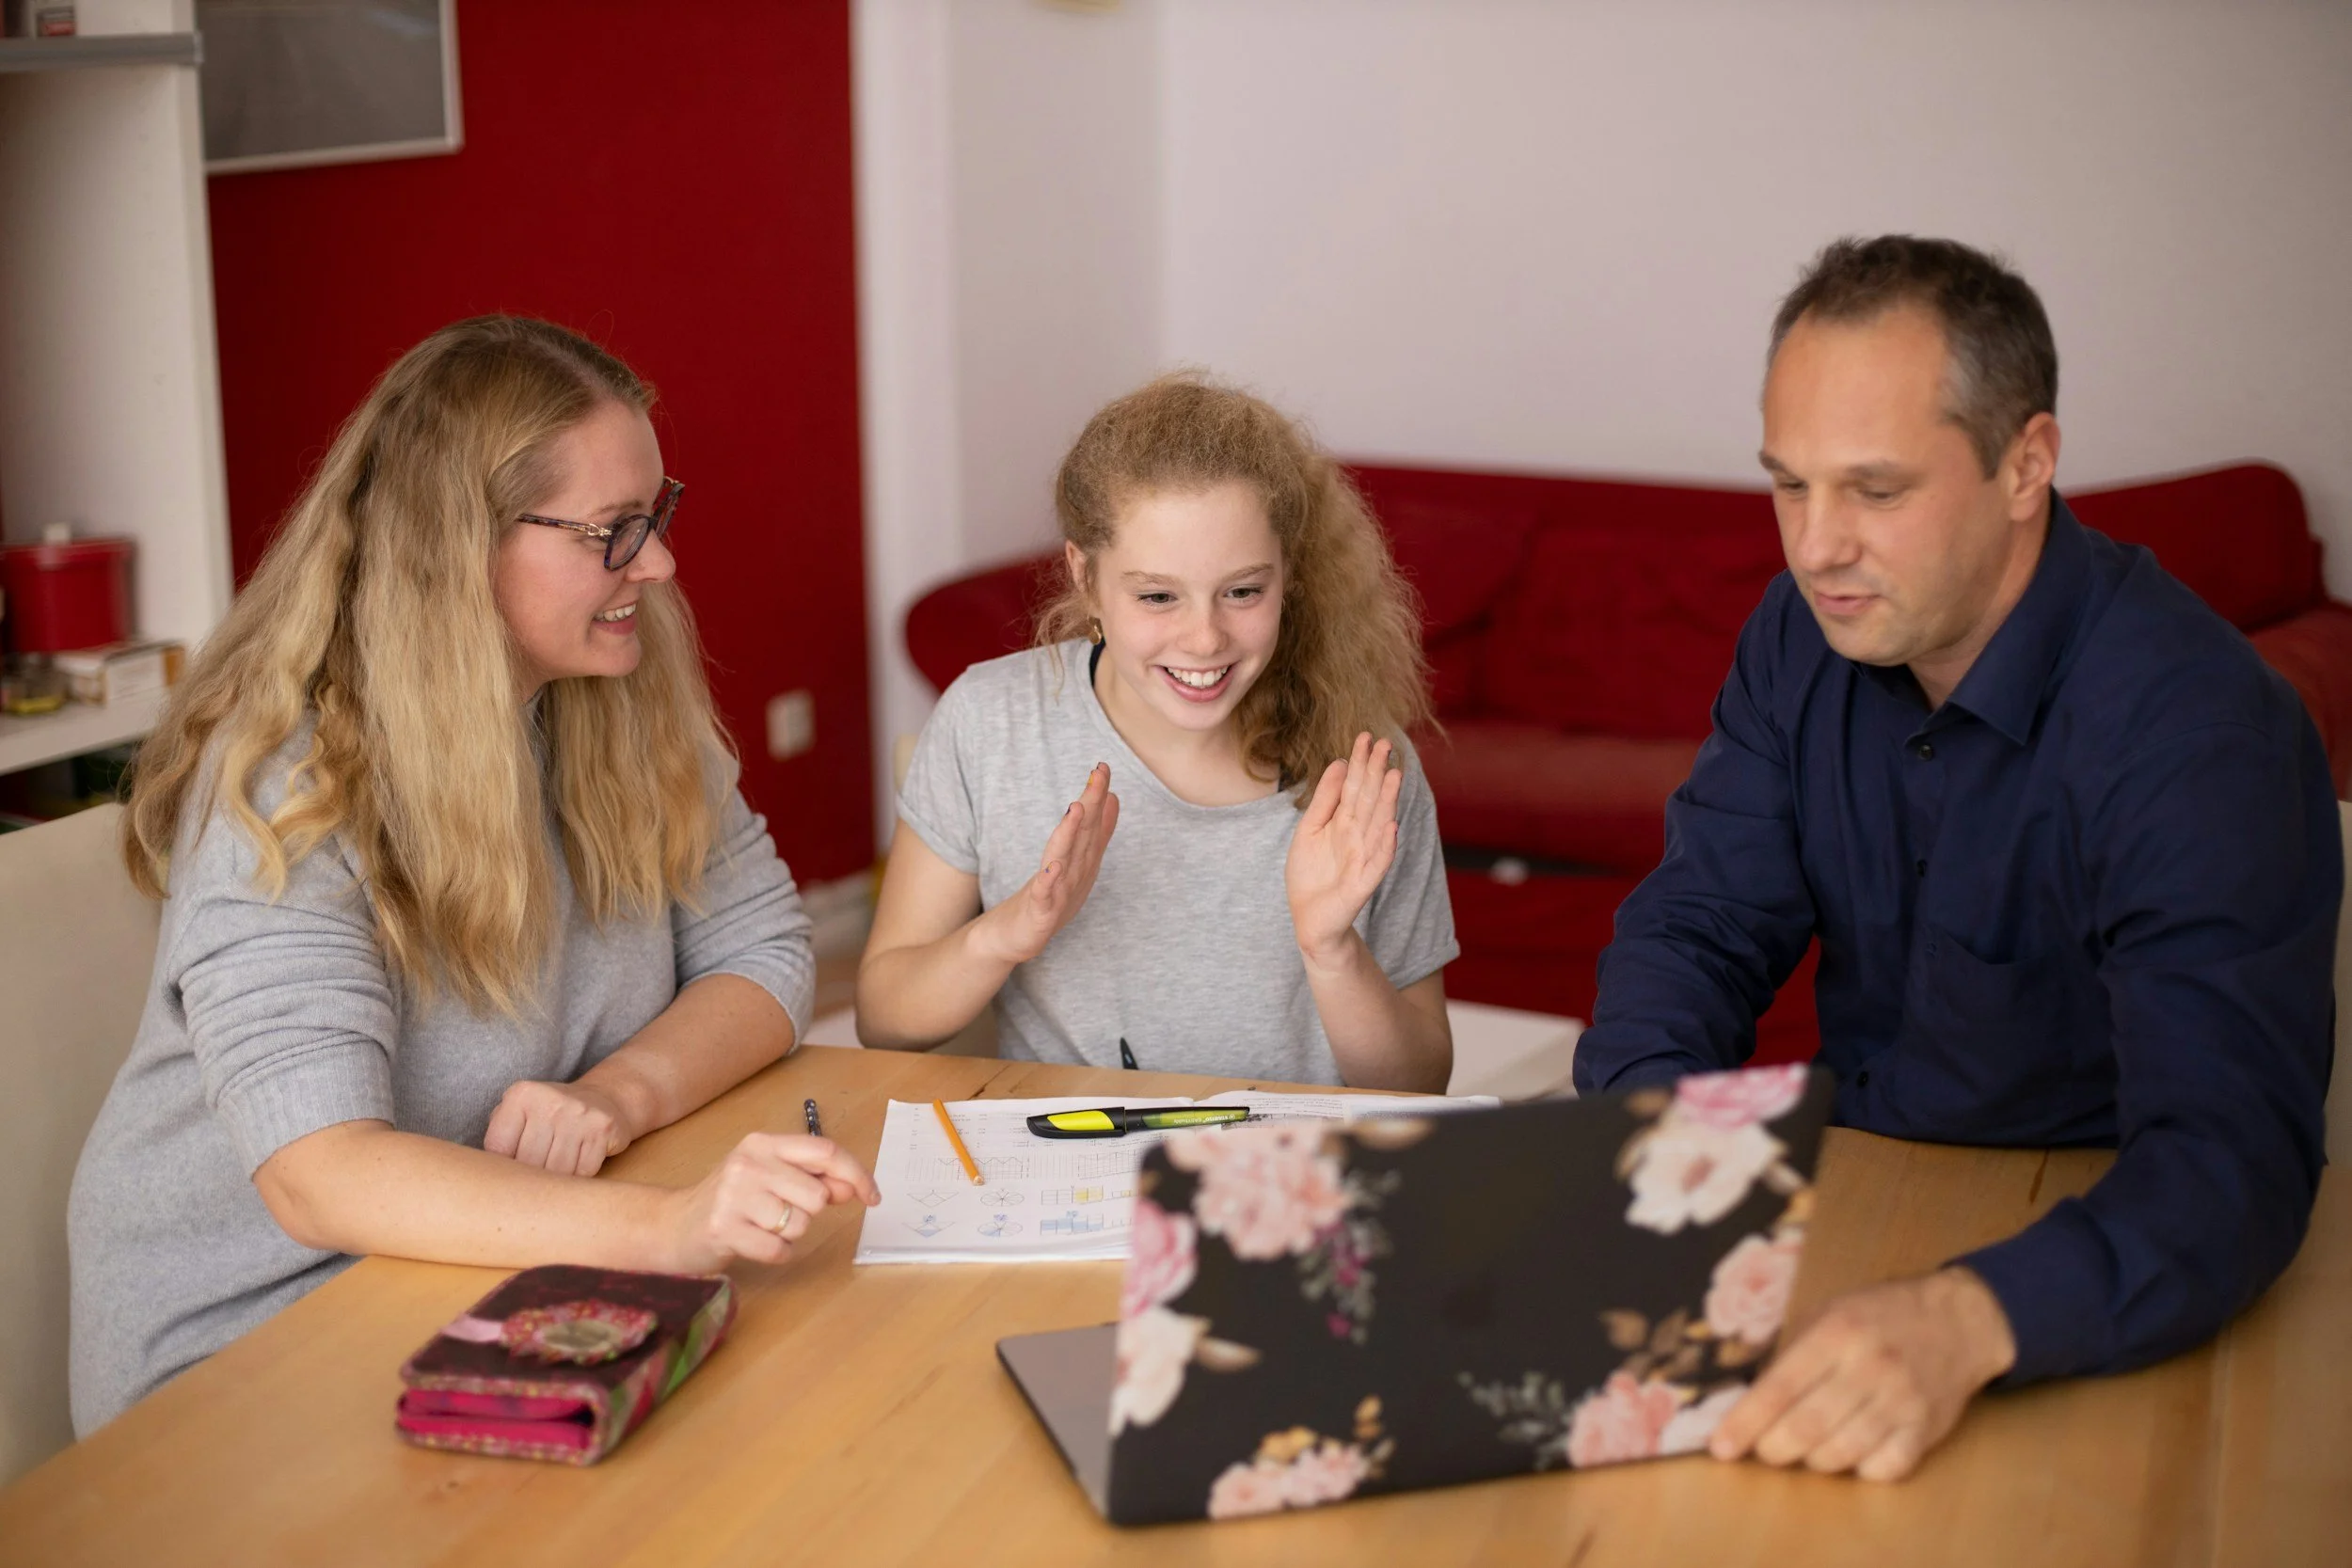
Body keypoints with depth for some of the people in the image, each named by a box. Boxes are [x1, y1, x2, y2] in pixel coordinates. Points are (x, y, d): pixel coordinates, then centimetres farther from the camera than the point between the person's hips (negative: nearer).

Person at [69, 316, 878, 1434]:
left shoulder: (632, 711, 0)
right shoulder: (288, 790, -20)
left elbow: (761, 946, 4)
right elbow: (319, 1177, -31)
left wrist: (621, 1093, -18)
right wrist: (664, 1225, -46)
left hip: (502, 1299, 6)